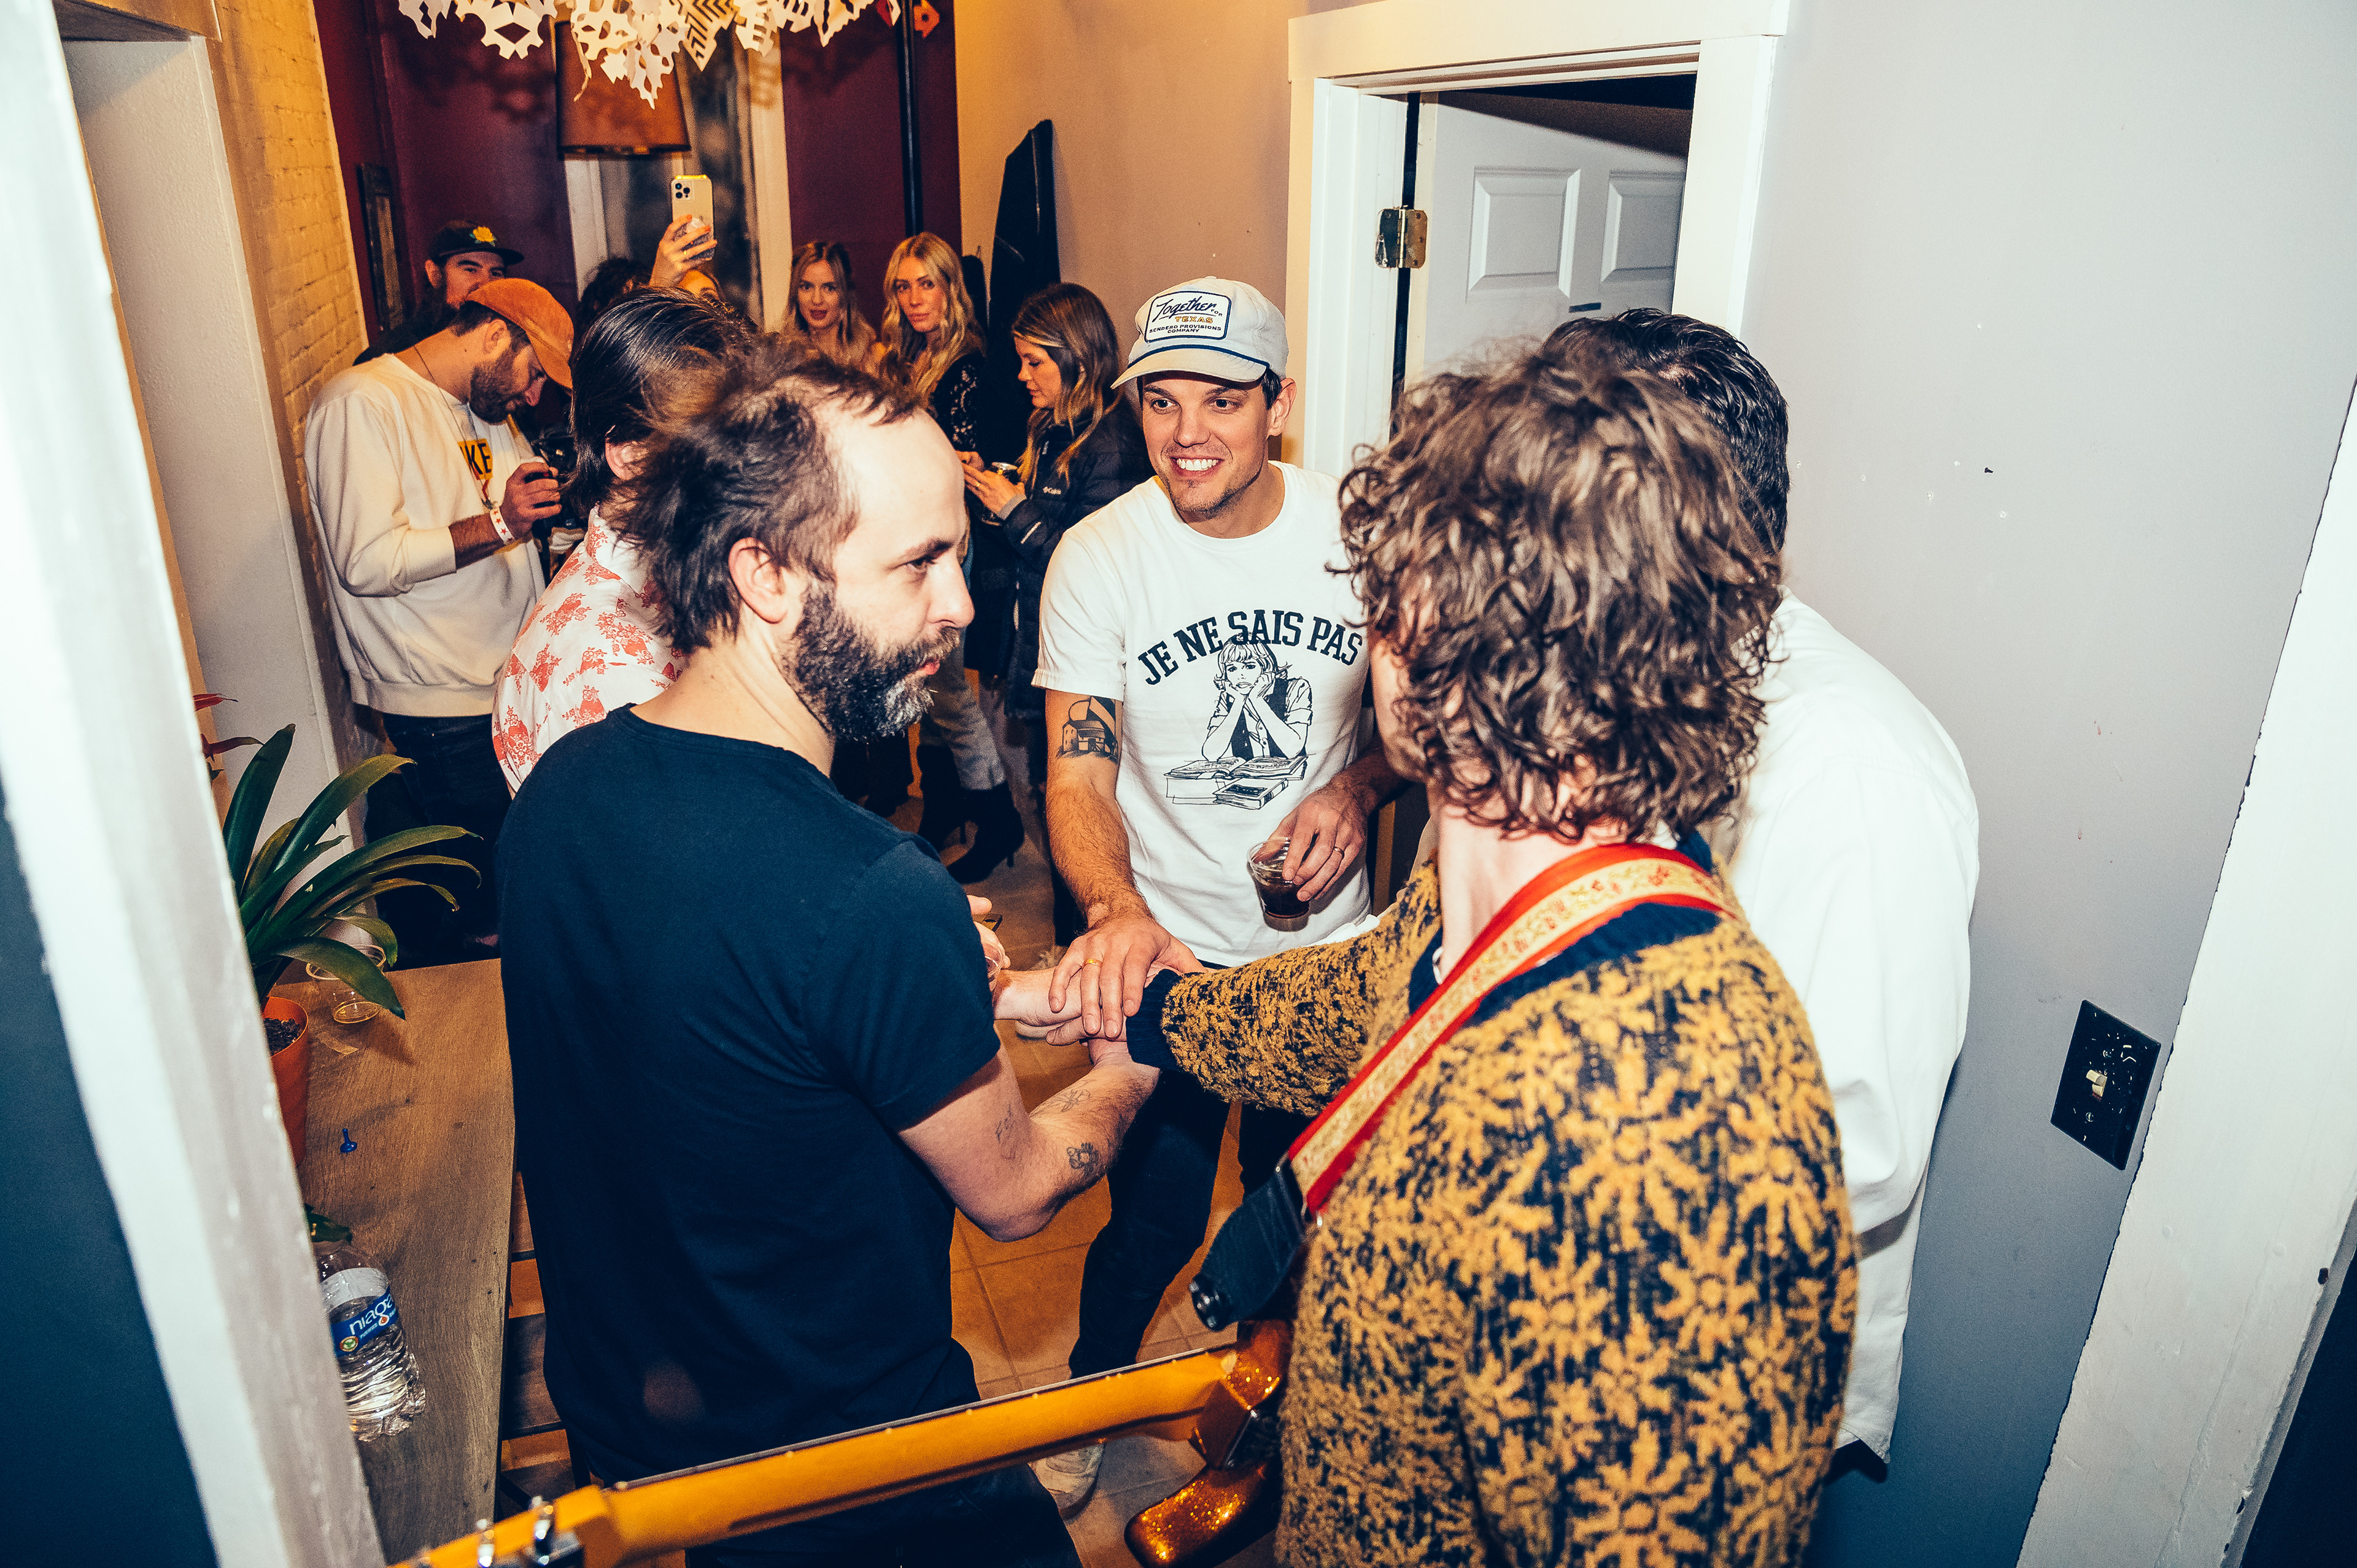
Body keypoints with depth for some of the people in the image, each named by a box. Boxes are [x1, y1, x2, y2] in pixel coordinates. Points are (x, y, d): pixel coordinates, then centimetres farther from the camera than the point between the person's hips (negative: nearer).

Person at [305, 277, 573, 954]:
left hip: (515, 681, 8)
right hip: (446, 704, -8)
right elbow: (368, 561, -22)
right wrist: (498, 525, -23)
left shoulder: (486, 408, 16)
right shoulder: (363, 403, -12)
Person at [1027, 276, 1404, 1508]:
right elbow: (1078, 775, -15)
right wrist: (1116, 913, -35)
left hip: (1323, 942, 2)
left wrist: (1360, 785, -17)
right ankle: (1091, 1393, 41)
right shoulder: (1097, 557, -13)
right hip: (1163, 946, -2)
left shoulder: (1354, 532, -9)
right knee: (1154, 1215, 8)